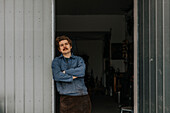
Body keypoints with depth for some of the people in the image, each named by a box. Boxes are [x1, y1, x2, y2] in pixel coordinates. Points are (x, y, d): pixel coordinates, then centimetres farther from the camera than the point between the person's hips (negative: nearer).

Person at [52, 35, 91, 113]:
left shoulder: (79, 59, 14)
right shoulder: (56, 61, 10)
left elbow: (81, 71, -7)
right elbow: (57, 76, -8)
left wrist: (65, 72, -5)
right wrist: (73, 77, -3)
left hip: (82, 96, 2)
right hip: (66, 97, -1)